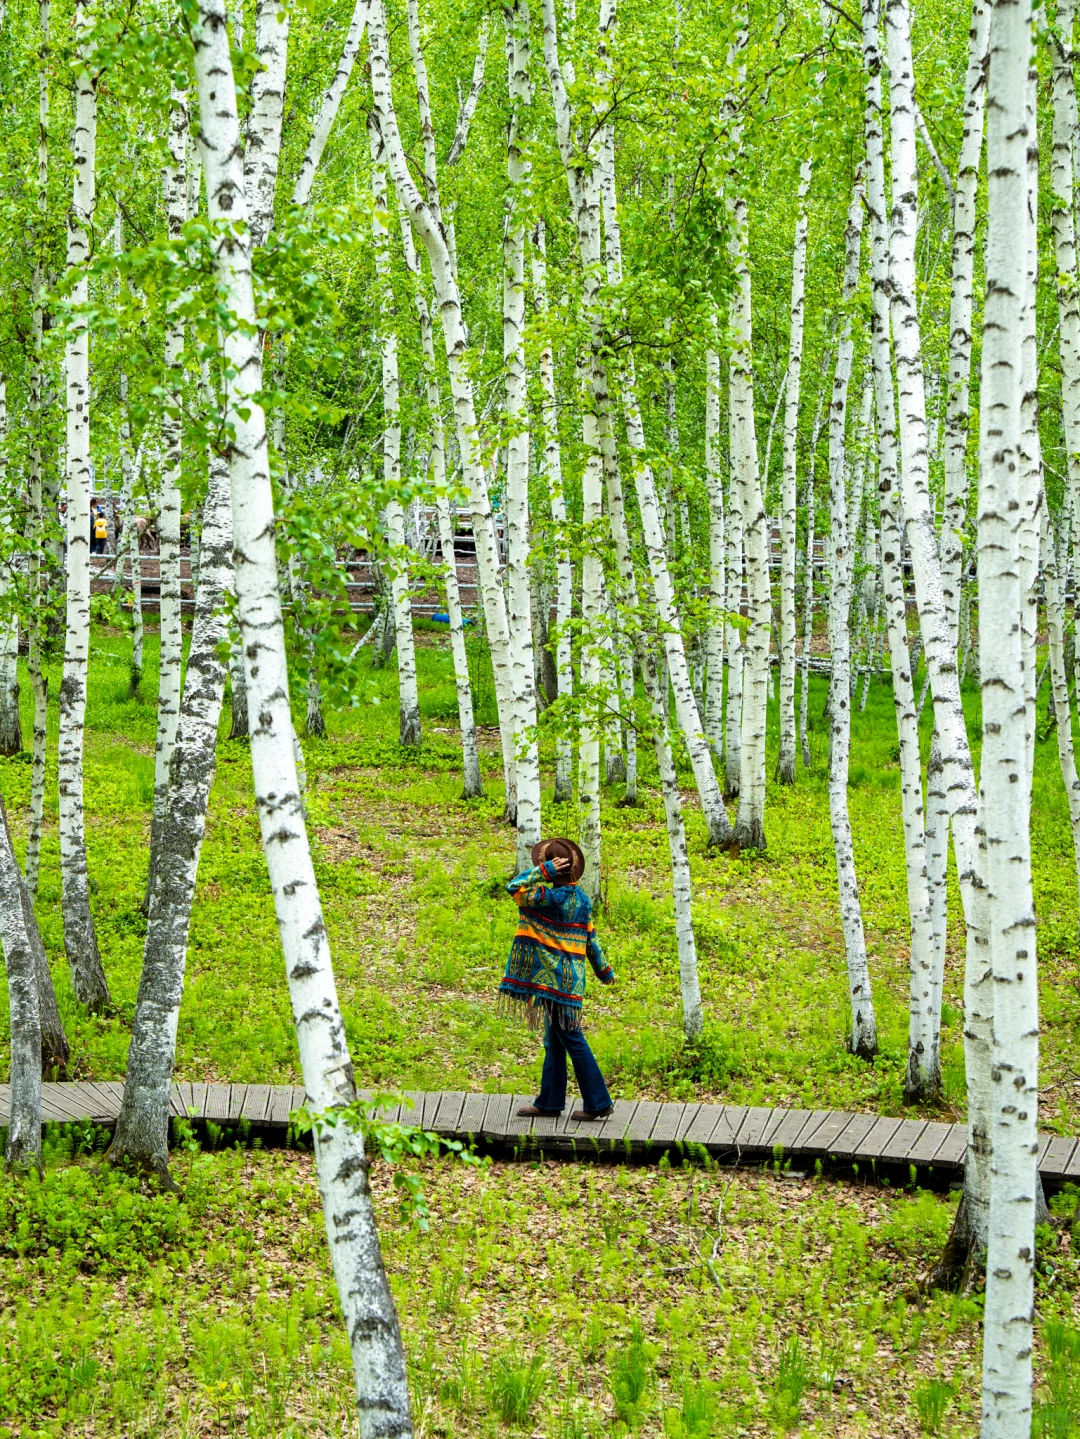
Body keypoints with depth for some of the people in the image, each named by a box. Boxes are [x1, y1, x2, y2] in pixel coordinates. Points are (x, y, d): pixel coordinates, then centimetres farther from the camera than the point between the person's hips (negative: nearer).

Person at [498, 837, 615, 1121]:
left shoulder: (552, 897, -19)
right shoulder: (581, 898, 5)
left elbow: (514, 888, -17)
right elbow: (590, 938, 11)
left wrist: (543, 871, -17)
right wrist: (603, 970, 19)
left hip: (556, 978, -9)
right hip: (570, 978, 9)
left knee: (572, 1039, -2)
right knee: (554, 1041, 16)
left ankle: (598, 1102, 1)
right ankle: (549, 1101, 23)